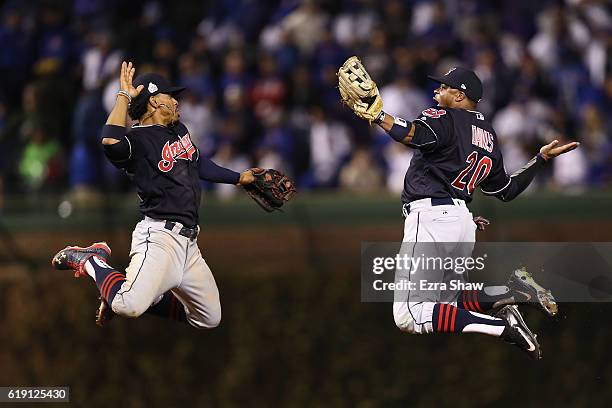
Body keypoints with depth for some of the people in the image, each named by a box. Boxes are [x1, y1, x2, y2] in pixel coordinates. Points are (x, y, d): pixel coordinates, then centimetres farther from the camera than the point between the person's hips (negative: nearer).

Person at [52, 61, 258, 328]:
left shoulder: (178, 129, 18)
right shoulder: (137, 139, -10)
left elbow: (200, 165, 35)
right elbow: (111, 142, -34)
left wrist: (239, 178, 38)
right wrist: (124, 96, -22)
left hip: (188, 243, 9)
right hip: (159, 236, -9)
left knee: (209, 319, 11)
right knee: (129, 308, -31)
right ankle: (90, 261, -2)